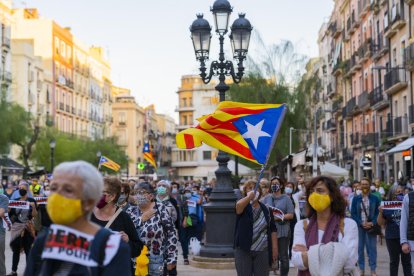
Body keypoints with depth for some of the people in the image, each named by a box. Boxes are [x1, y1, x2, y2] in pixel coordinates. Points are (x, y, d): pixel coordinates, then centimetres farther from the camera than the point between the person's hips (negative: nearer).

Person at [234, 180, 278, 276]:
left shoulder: (266, 209, 7)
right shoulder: (244, 207, -2)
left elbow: (272, 230, 7)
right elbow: (238, 205, -29)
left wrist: (274, 248, 1)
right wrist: (249, 196, -46)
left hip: (262, 250, 2)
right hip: (243, 250, -2)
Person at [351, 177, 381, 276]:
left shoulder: (375, 198, 2)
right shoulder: (356, 199, 3)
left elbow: (378, 213, 3)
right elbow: (353, 213, 1)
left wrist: (372, 223, -12)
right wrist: (361, 223, -11)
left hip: (371, 226, 0)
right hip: (359, 226, 1)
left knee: (372, 247, 1)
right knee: (360, 247, 4)